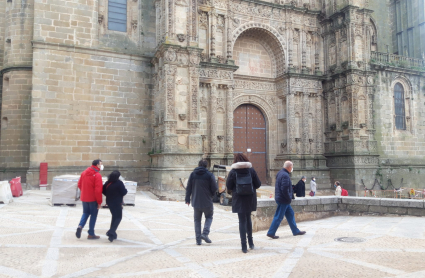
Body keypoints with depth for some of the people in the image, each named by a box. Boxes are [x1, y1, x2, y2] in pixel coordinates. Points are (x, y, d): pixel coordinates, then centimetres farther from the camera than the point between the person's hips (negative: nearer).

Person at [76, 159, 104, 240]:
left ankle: (80, 226, -4)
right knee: (93, 215, 7)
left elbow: (79, 184, 13)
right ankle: (91, 234, 13)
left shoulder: (84, 172, 5)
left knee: (85, 213, 21)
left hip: (84, 198, 6)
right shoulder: (97, 175, -17)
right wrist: (99, 202, -13)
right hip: (93, 199, -6)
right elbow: (98, 190, -20)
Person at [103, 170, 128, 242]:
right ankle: (111, 232, -12)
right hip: (117, 203, -6)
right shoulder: (119, 183, -17)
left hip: (109, 202, 6)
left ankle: (112, 233, 21)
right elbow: (124, 192, -14)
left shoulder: (107, 183, 0)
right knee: (118, 217, 4)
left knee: (114, 216, 20)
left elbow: (104, 191, 7)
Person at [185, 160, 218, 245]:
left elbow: (188, 188, 4)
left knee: (197, 220, 11)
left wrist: (187, 199, 13)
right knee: (209, 217, 16)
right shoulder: (209, 175, -7)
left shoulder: (192, 174, 2)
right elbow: (214, 188, -6)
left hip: (196, 201, 2)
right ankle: (205, 233, -3)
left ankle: (198, 239, 8)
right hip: (207, 201, -2)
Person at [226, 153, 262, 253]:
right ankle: (250, 242, 27)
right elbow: (258, 184, -2)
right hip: (250, 199, 2)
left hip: (239, 200, -2)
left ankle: (244, 246, 2)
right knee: (248, 218, 21)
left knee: (242, 221, 3)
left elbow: (228, 186, -5)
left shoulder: (233, 172, -8)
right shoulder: (251, 170, -3)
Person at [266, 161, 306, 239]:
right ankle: (271, 233, 4)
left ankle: (295, 231, 27)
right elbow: (284, 189, -26)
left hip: (281, 198, 10)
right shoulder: (285, 175, -21)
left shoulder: (280, 173, 11)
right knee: (278, 217, -3)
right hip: (283, 200, -10)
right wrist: (289, 198, -13)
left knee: (290, 214, 17)